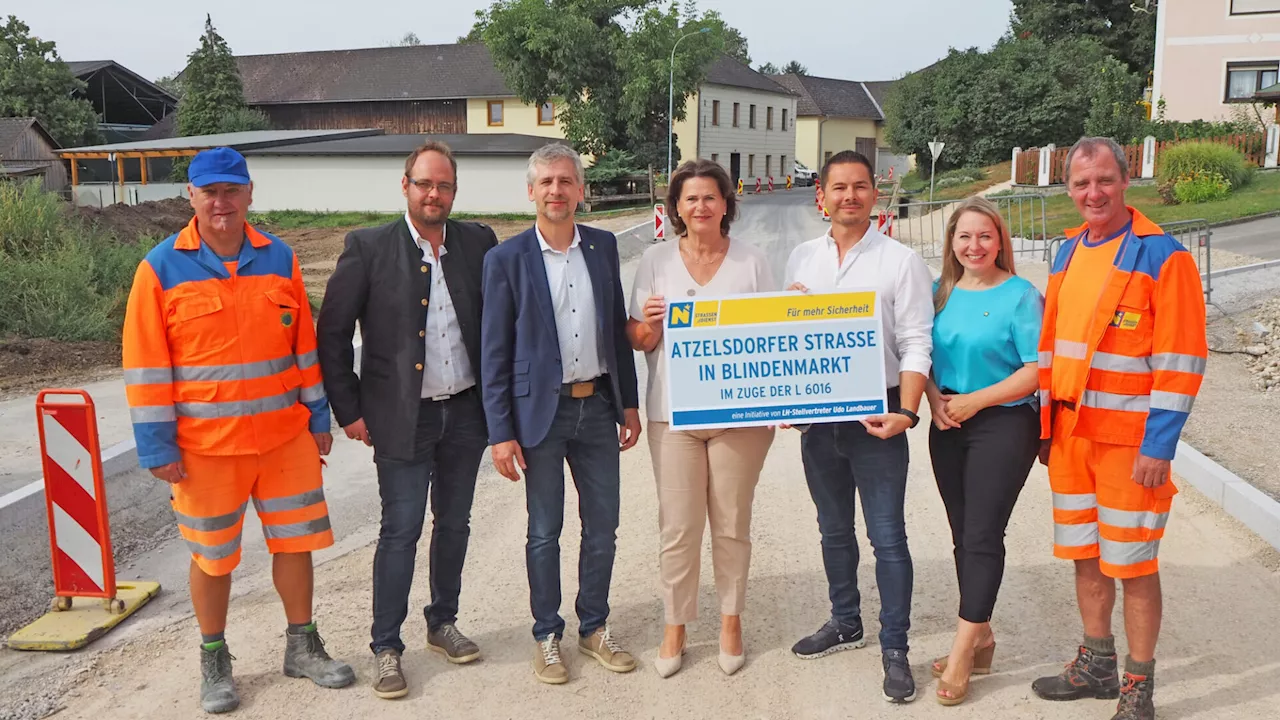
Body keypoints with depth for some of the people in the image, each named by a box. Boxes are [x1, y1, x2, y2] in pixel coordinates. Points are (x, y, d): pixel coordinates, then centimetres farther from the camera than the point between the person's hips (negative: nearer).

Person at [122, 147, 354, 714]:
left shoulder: (280, 259, 2)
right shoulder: (161, 268, -7)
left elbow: (304, 343, 8)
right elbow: (145, 364, -7)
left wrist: (318, 417, 8)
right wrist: (157, 446, -9)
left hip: (286, 436, 3)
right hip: (205, 444, -2)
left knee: (294, 540, 11)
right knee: (211, 555, 11)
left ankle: (302, 646, 29)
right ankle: (214, 661, 30)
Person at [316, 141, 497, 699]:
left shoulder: (478, 242, 2)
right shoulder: (369, 247, -6)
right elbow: (332, 332, -4)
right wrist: (349, 410, -5)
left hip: (466, 411, 4)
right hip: (403, 417, -3)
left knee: (454, 523, 15)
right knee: (401, 531, 1)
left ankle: (443, 624, 33)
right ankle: (386, 647, 15)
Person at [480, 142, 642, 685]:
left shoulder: (603, 247, 4)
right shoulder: (507, 259, -6)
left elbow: (618, 329, 11)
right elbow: (494, 353, -6)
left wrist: (629, 403, 9)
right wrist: (501, 432, -10)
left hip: (597, 406, 4)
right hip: (541, 411, -3)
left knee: (603, 526, 12)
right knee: (544, 533, 8)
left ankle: (595, 627, 30)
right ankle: (547, 636, 25)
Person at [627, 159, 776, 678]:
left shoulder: (752, 261, 4)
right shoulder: (656, 261, 4)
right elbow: (639, 341, 5)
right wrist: (649, 323, -18)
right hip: (674, 414, 0)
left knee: (732, 523, 10)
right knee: (678, 527, 3)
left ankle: (731, 622, 27)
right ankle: (675, 627, 20)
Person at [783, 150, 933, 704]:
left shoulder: (901, 262, -5)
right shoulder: (801, 259, 8)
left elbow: (916, 346, -9)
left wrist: (906, 413, -19)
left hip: (876, 416, -4)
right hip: (816, 415, 5)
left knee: (887, 536, 0)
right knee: (834, 528, 18)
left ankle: (894, 647, 12)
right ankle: (845, 623, 35)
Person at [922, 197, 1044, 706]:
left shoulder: (1021, 296, -8)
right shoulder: (941, 293, 8)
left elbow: (1038, 370, -13)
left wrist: (976, 400, -16)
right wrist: (934, 398, -6)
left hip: (1003, 425, -6)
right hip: (947, 427, 6)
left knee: (982, 536, -5)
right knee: (964, 535, 11)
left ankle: (962, 652, 2)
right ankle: (981, 640, 25)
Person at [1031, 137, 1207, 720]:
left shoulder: (1162, 256, -11)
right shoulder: (1068, 253, 10)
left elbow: (1180, 360, -14)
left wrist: (1158, 444, -16)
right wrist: (1046, 425, 14)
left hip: (1128, 440, -6)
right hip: (1068, 433, 6)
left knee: (1132, 566, 3)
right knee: (1084, 555, 16)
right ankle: (1097, 665, 33)